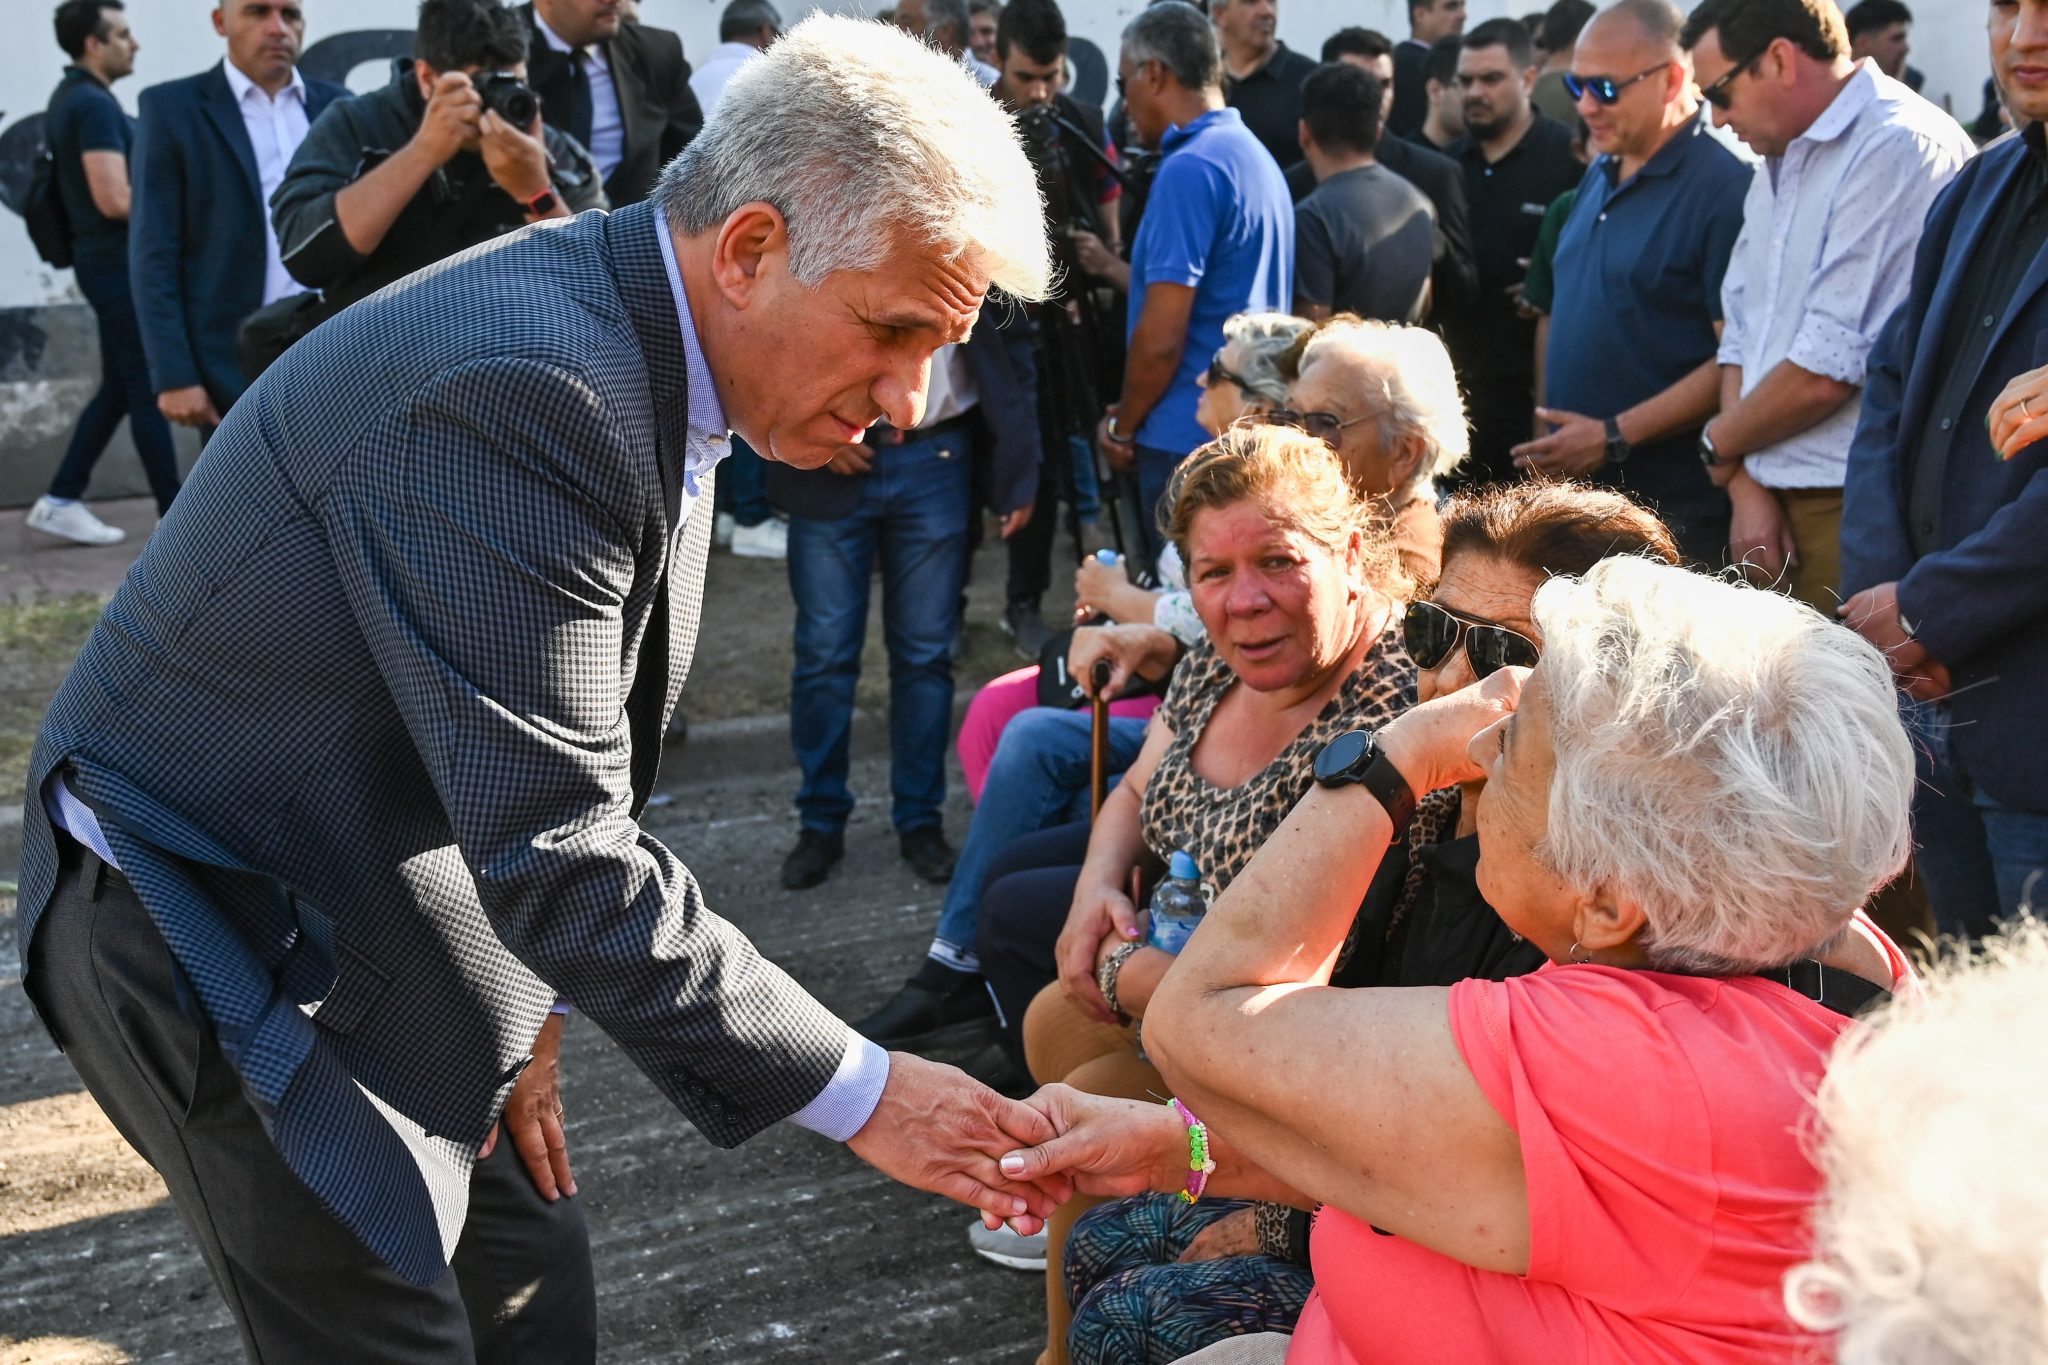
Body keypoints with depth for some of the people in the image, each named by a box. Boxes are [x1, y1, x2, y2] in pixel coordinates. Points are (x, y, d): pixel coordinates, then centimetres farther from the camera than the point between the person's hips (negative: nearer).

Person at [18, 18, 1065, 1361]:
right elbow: (555, 853, -31)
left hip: (372, 913, 9)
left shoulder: (635, 351, -1)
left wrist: (520, 1005, 5)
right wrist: (860, 1093, -24)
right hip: (216, 931, -9)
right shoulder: (523, 389, -32)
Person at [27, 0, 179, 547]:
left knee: (118, 388, 14)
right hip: (120, 263, -10)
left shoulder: (72, 98, 14)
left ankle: (60, 501, 17)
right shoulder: (94, 105, -17)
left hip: (110, 261, 10)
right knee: (149, 390, -3)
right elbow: (115, 199, -24)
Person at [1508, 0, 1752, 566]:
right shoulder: (1600, 178, 14)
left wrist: (1614, 437, -18)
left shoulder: (1723, 187, -13)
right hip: (1577, 489, 8)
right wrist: (1553, 443, 11)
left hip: (1672, 503, -8)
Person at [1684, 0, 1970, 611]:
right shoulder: (1780, 164, 18)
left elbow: (1828, 369, -17)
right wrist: (1745, 485, 2)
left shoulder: (1899, 147, -12)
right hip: (1778, 510, 8)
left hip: (1854, 513, -8)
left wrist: (1719, 444, -1)